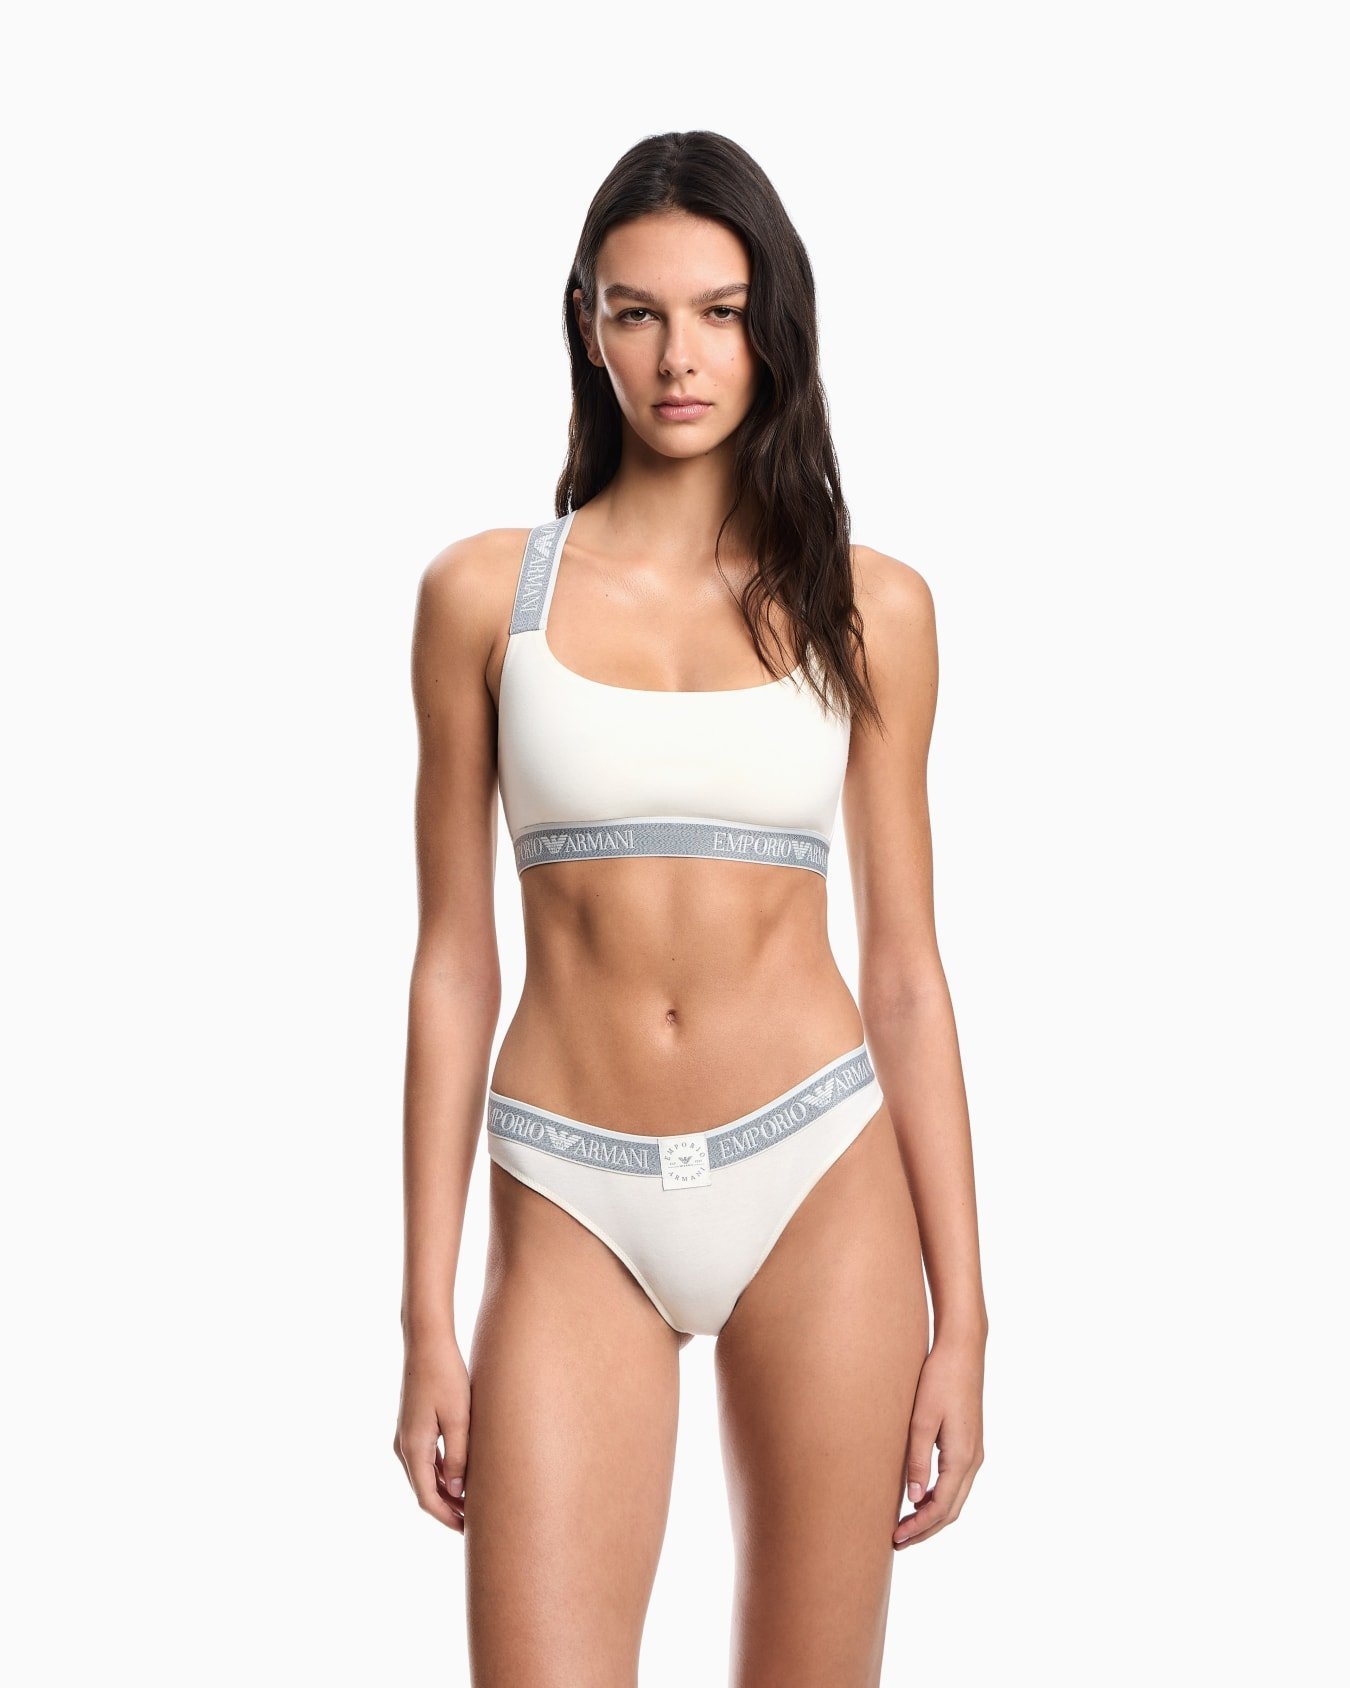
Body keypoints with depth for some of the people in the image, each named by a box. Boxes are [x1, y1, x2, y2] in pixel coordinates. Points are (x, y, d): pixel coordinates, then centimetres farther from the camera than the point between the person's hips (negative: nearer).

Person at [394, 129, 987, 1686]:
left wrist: (961, 1313, 2)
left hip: (820, 1184, 1)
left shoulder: (869, 607, 4)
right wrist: (427, 1321, 1)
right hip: (575, 1208, 0)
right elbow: (453, 961, 3)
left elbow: (903, 970, 5)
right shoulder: (485, 593, 2)